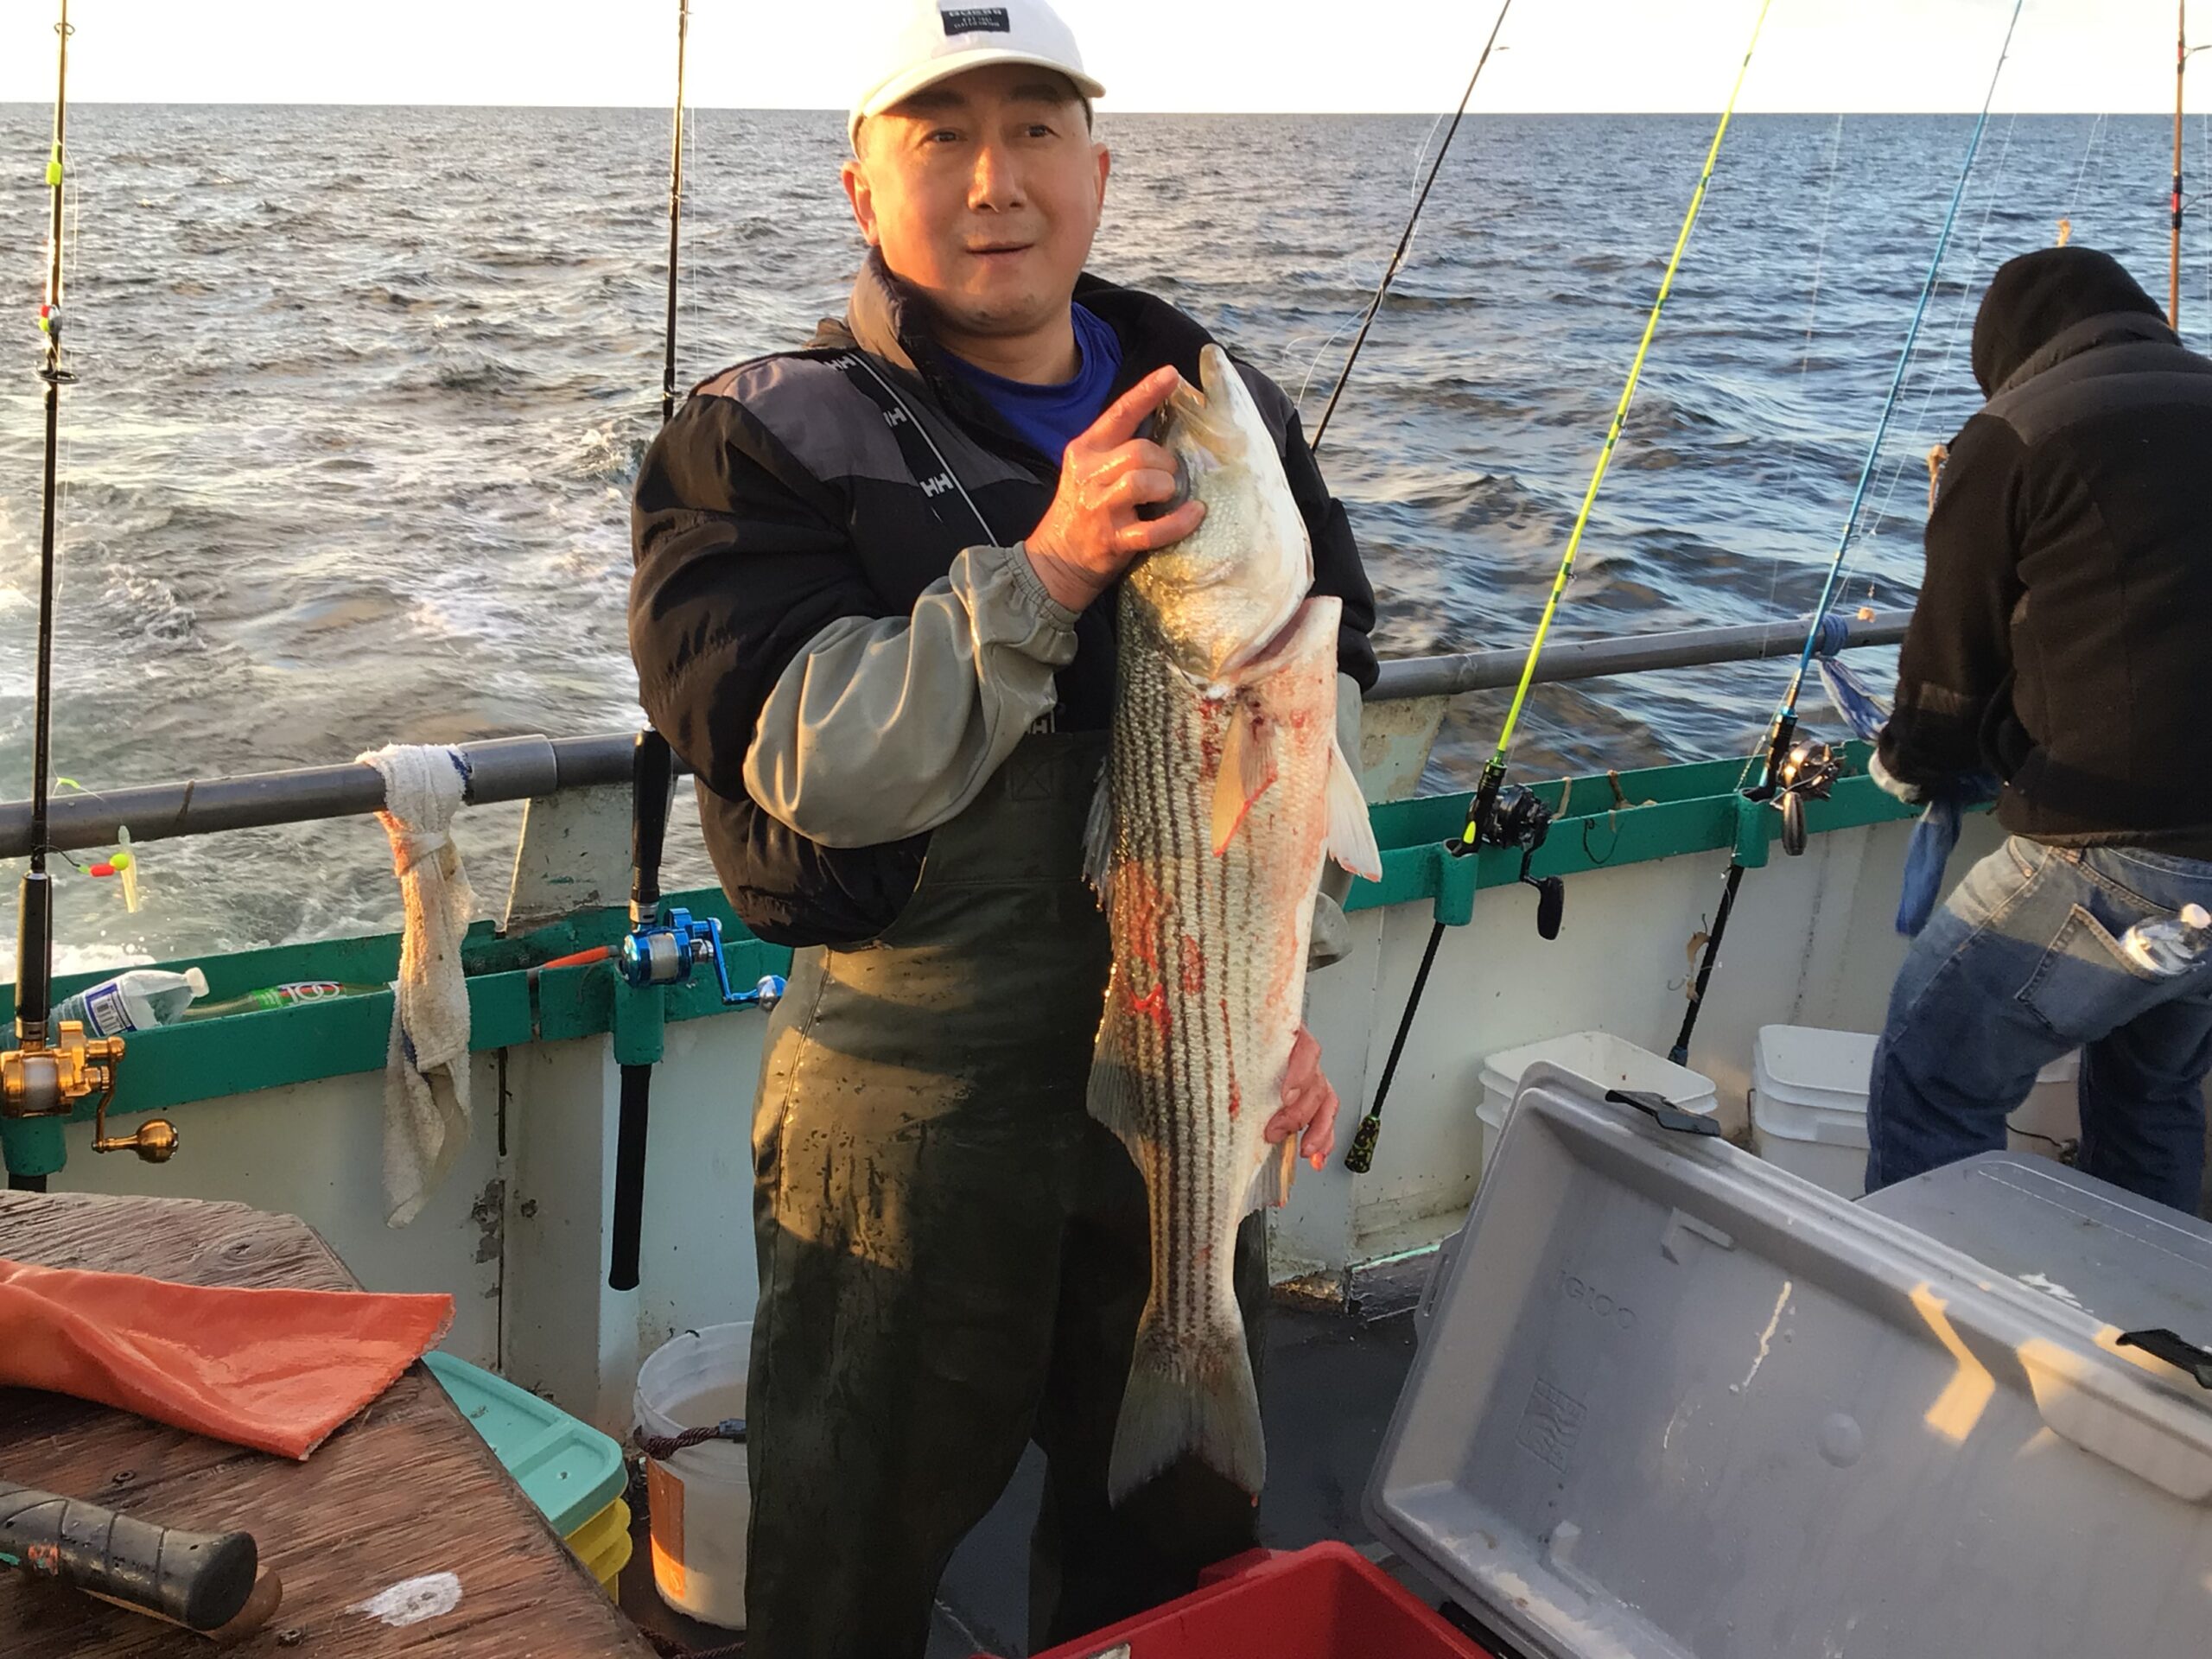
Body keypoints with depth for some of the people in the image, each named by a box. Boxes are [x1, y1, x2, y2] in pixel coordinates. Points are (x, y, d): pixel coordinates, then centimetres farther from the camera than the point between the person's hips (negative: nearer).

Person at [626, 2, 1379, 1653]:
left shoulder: (1232, 411, 5)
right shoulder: (767, 443, -9)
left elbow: (1317, 720, 8)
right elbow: (806, 768, -21)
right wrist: (1038, 575, -30)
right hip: (914, 1094, -4)